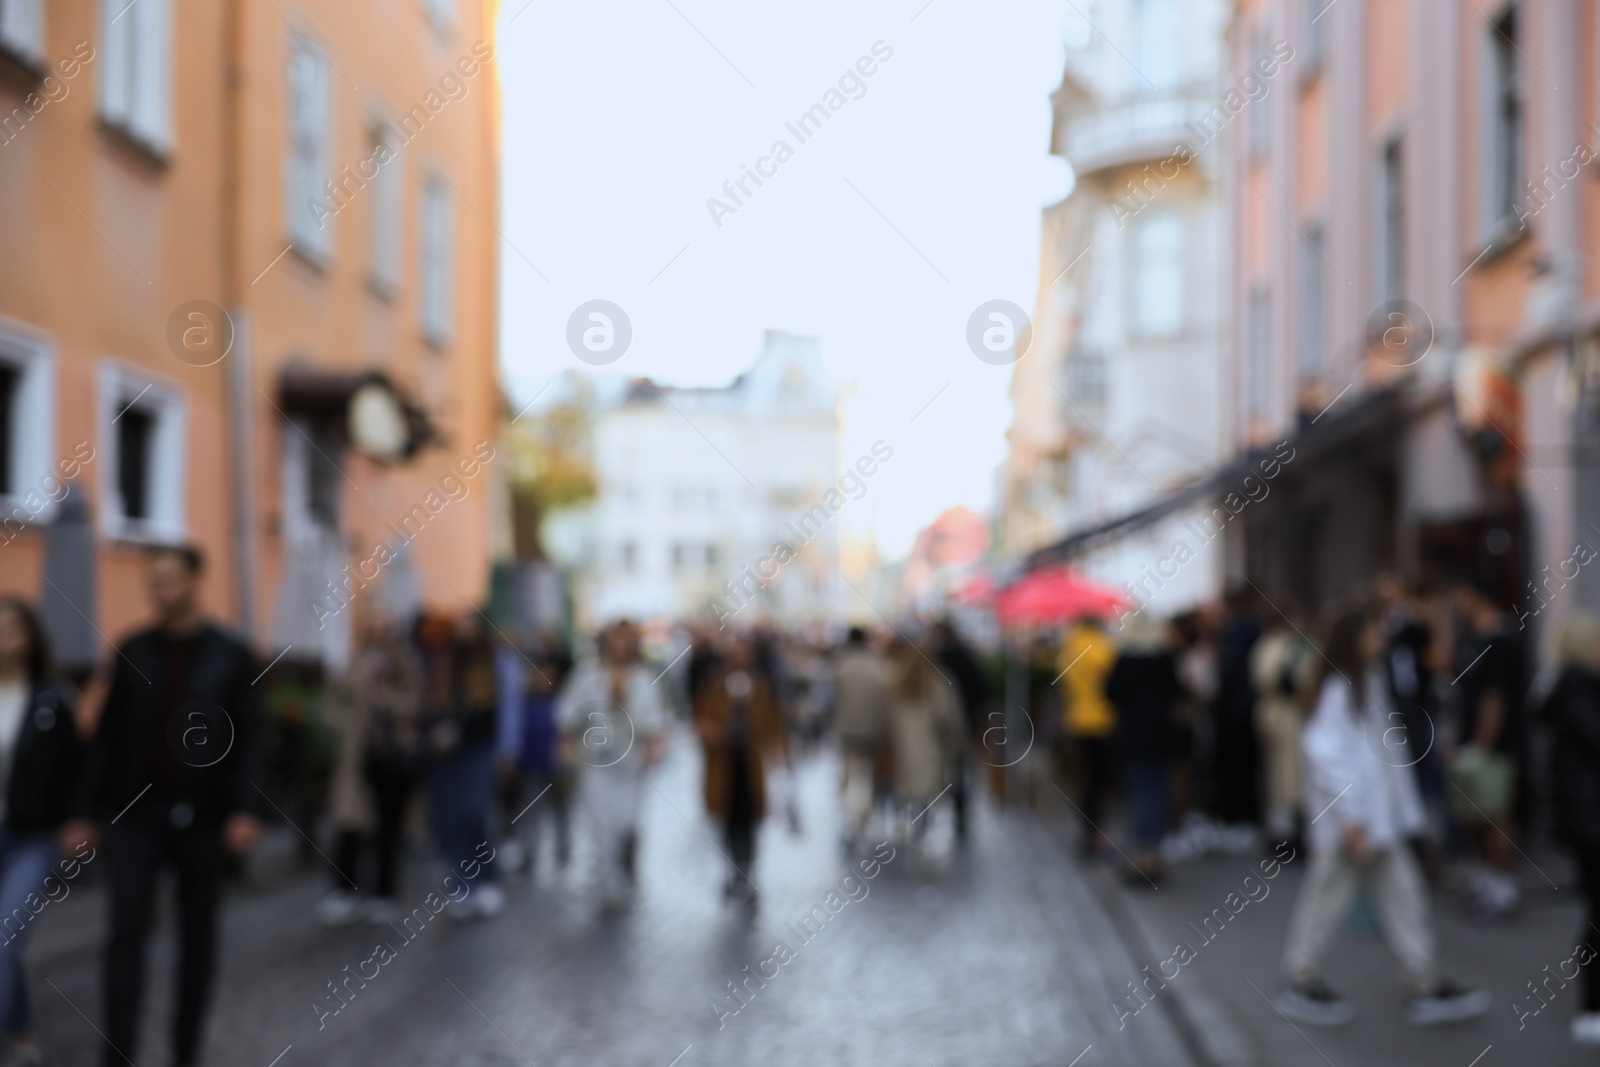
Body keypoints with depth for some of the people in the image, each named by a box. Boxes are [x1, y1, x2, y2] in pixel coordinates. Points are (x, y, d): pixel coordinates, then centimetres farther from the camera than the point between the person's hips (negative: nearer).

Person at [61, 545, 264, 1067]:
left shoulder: (231, 656, 0)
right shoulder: (131, 651, 4)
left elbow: (249, 738, -2)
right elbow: (108, 736, 6)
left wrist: (246, 809, -13)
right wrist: (87, 812, 4)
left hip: (203, 816, 0)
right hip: (136, 811, 0)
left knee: (197, 935, 8)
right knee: (127, 930, -8)